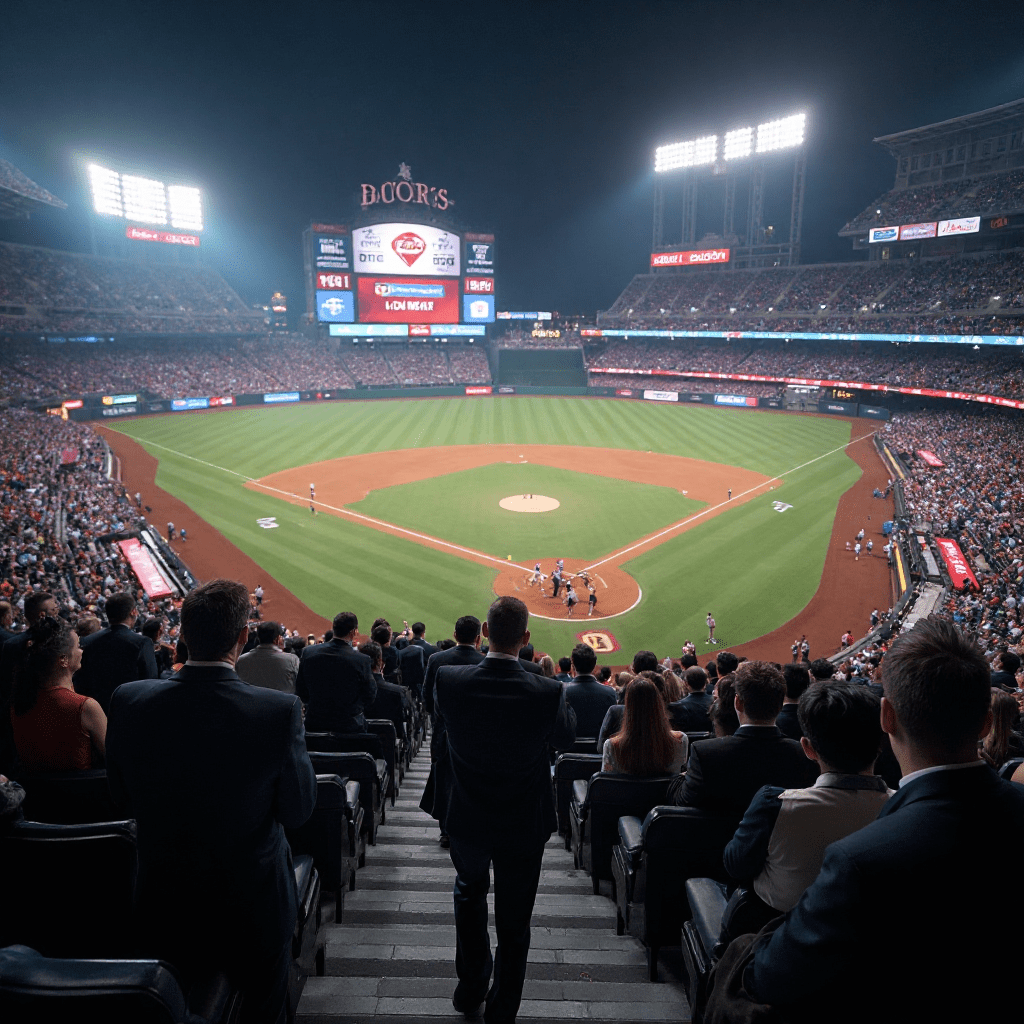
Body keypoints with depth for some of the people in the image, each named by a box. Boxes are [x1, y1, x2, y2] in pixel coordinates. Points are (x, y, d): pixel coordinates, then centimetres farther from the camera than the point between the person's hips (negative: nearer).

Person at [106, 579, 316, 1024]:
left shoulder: (128, 701, -19)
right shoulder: (280, 711, -28)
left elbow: (123, 801, -3)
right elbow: (297, 810, -14)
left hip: (162, 907, 2)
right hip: (254, 904, -2)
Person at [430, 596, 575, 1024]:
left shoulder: (449, 680, -23)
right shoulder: (547, 693, -27)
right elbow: (566, 737, -6)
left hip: (465, 817, 2)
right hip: (523, 824, -2)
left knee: (470, 892, 31)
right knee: (513, 923, 19)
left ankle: (470, 988, 45)